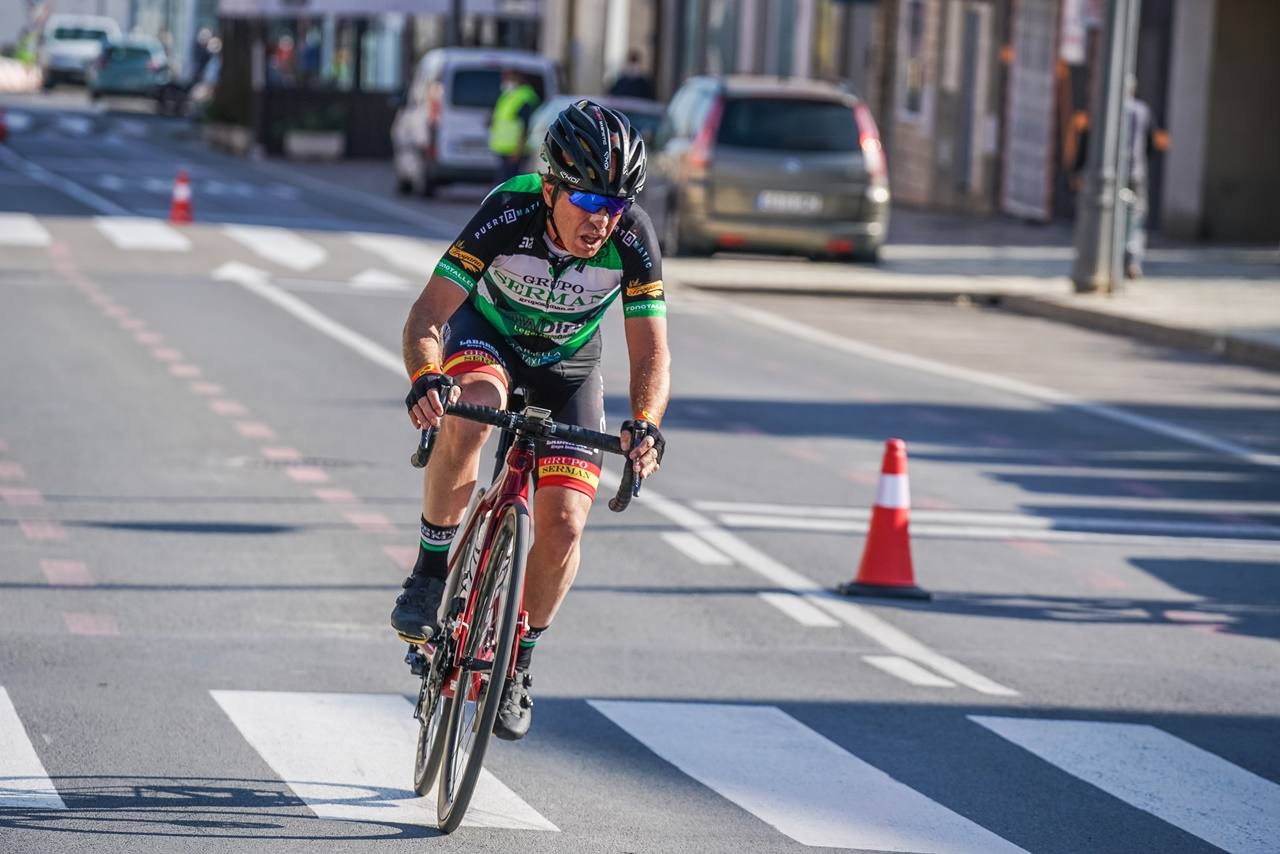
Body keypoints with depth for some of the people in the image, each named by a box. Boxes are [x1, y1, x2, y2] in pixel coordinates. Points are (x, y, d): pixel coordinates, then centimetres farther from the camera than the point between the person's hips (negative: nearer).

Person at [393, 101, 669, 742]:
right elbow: (426, 317, -35)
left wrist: (644, 424, -48)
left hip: (568, 365, 2)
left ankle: (518, 660, 14)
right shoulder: (506, 217, -33)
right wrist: (426, 379, -56)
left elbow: (650, 354, -28)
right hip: (487, 334, -2)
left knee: (563, 525, -12)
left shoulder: (633, 240, -29)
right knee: (473, 406, -39)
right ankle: (429, 574, -21)